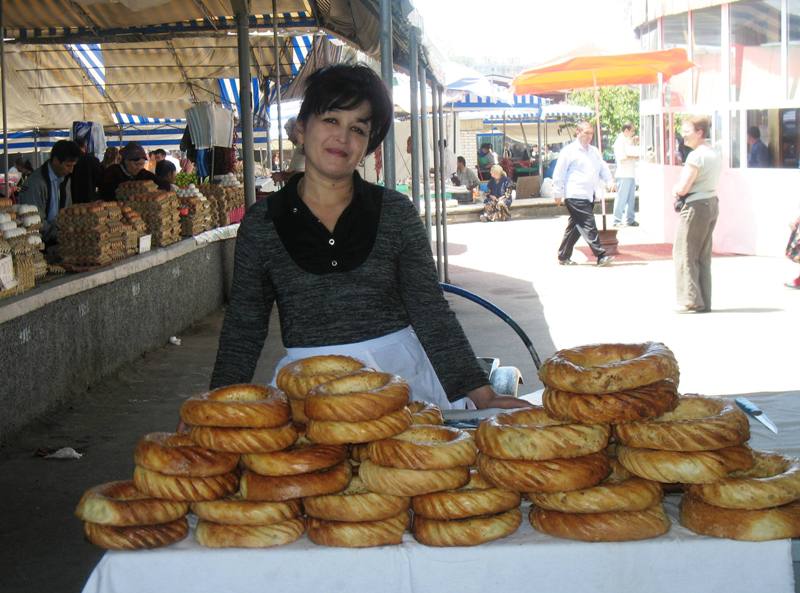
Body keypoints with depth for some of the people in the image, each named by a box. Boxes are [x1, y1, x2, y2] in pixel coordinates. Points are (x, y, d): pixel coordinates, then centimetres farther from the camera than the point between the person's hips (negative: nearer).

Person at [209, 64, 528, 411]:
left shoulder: (396, 213, 4)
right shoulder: (262, 223, 5)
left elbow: (431, 313, 3)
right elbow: (243, 328, 9)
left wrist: (480, 395, -6)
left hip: (398, 371, 1)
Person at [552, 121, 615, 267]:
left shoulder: (594, 152, 18)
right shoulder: (569, 151, -5)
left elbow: (603, 167, 19)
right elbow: (559, 173, -5)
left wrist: (610, 181, 0)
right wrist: (558, 193, -6)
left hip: (589, 196, 8)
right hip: (575, 196, -8)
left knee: (575, 227, 13)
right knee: (588, 226, -10)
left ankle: (564, 257, 21)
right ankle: (601, 256, -10)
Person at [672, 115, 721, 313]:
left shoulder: (696, 156, -17)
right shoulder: (715, 154, 12)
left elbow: (683, 188, -20)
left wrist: (675, 189, 2)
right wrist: (680, 189, 8)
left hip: (695, 207, -9)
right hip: (712, 203, 9)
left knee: (684, 254, 0)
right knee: (703, 256, 13)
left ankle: (691, 301, -1)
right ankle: (704, 301, 15)